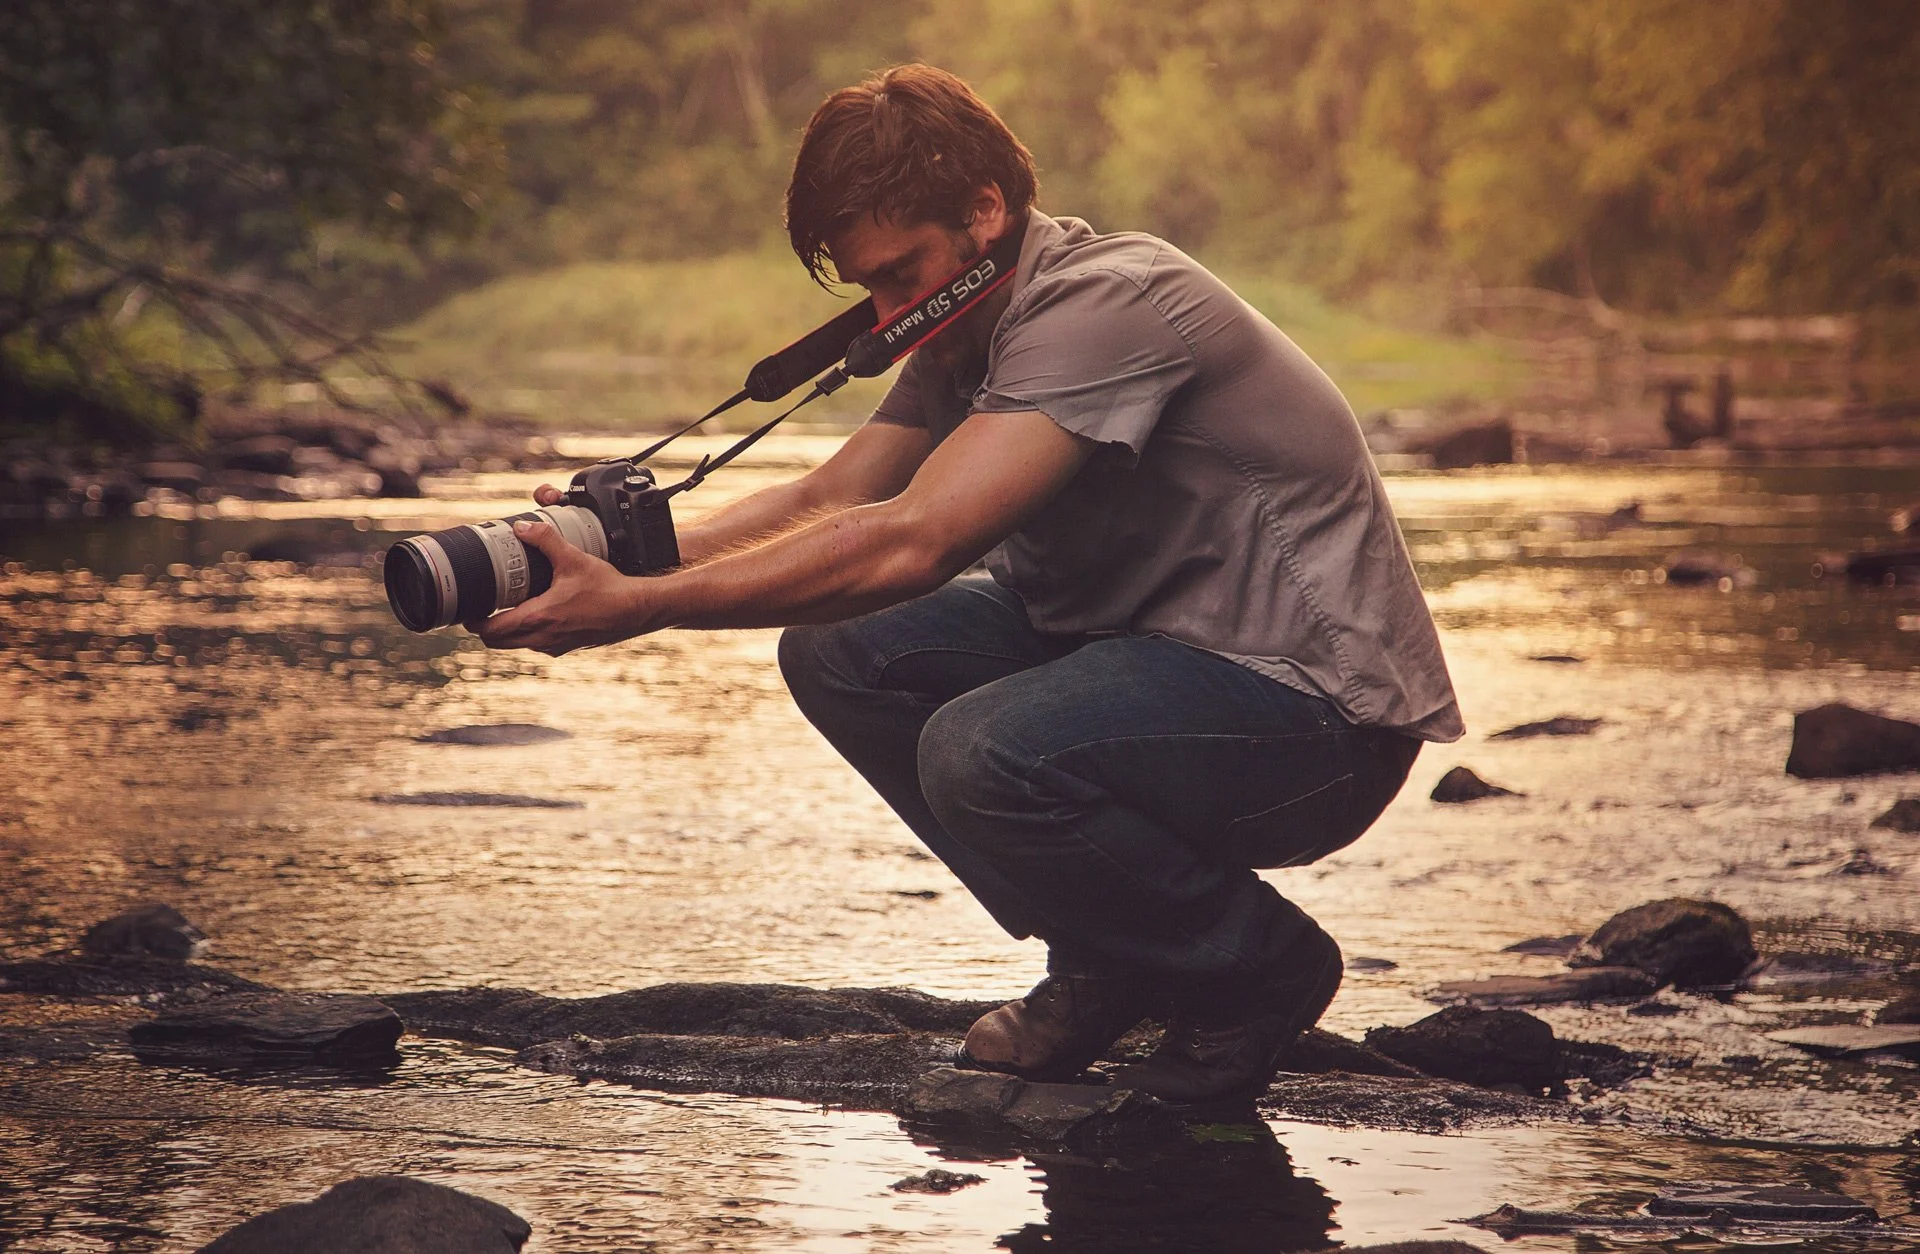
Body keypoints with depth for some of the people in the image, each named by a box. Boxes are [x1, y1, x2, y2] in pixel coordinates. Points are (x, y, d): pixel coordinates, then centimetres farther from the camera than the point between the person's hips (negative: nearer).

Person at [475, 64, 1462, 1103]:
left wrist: (638, 609, -34)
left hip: (1324, 707, -9)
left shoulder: (1104, 305, -24)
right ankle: (1107, 964, 10)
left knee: (984, 753, -32)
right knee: (838, 652, -2)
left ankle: (1257, 965, -4)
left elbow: (910, 544, -33)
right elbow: (826, 500, 1)